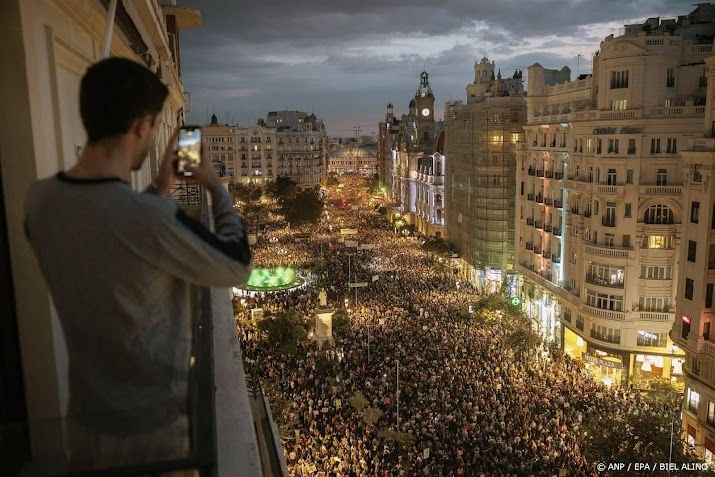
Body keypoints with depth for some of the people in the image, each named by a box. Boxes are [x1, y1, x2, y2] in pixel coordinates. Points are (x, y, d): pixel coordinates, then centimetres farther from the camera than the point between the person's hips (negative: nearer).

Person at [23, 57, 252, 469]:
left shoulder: (40, 200, -8)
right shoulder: (155, 218, -30)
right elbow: (237, 268, -13)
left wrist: (159, 190, 10)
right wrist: (218, 189, -1)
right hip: (155, 428, -6)